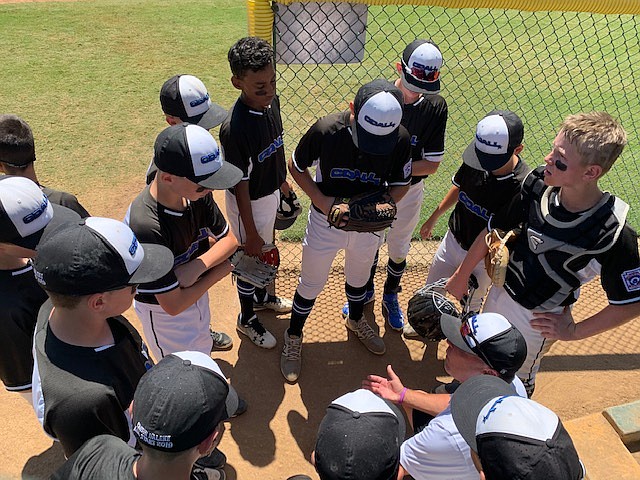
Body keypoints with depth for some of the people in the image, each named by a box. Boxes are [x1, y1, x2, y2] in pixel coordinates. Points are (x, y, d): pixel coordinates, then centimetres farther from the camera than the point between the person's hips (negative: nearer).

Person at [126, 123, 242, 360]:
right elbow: (173, 305, -34)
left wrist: (197, 267, -27)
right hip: (162, 310, -6)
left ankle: (205, 336, 70)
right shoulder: (146, 225, -42)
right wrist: (220, 270, -22)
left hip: (195, 289, 6)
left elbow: (228, 239, -8)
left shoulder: (196, 193, -22)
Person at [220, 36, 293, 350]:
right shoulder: (235, 128, -33)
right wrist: (250, 233, -19)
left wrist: (282, 181, 19)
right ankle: (247, 319, 40)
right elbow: (240, 185, -26)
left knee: (266, 252, 28)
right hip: (249, 203, -7)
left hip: (271, 193, 7)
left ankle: (262, 297, 56)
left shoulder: (271, 101, -10)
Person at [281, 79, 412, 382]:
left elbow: (401, 184, -6)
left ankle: (356, 320, 57)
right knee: (311, 284, 14)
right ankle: (293, 337, 40)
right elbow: (296, 167, -10)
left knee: (359, 278, 26)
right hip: (326, 222, -2)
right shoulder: (326, 130, -27)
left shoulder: (400, 138, -21)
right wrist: (320, 200, -24)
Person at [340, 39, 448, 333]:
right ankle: (365, 291, 48)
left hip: (408, 191, 0)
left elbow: (432, 164, -17)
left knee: (399, 249, 18)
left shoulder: (435, 107, -17)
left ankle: (391, 297, 47)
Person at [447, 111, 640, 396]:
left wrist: (572, 332, -12)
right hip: (501, 291, 4)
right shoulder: (539, 183, -21)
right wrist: (460, 276, 2)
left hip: (537, 318, -4)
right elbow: (494, 230, -7)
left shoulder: (613, 234, -32)